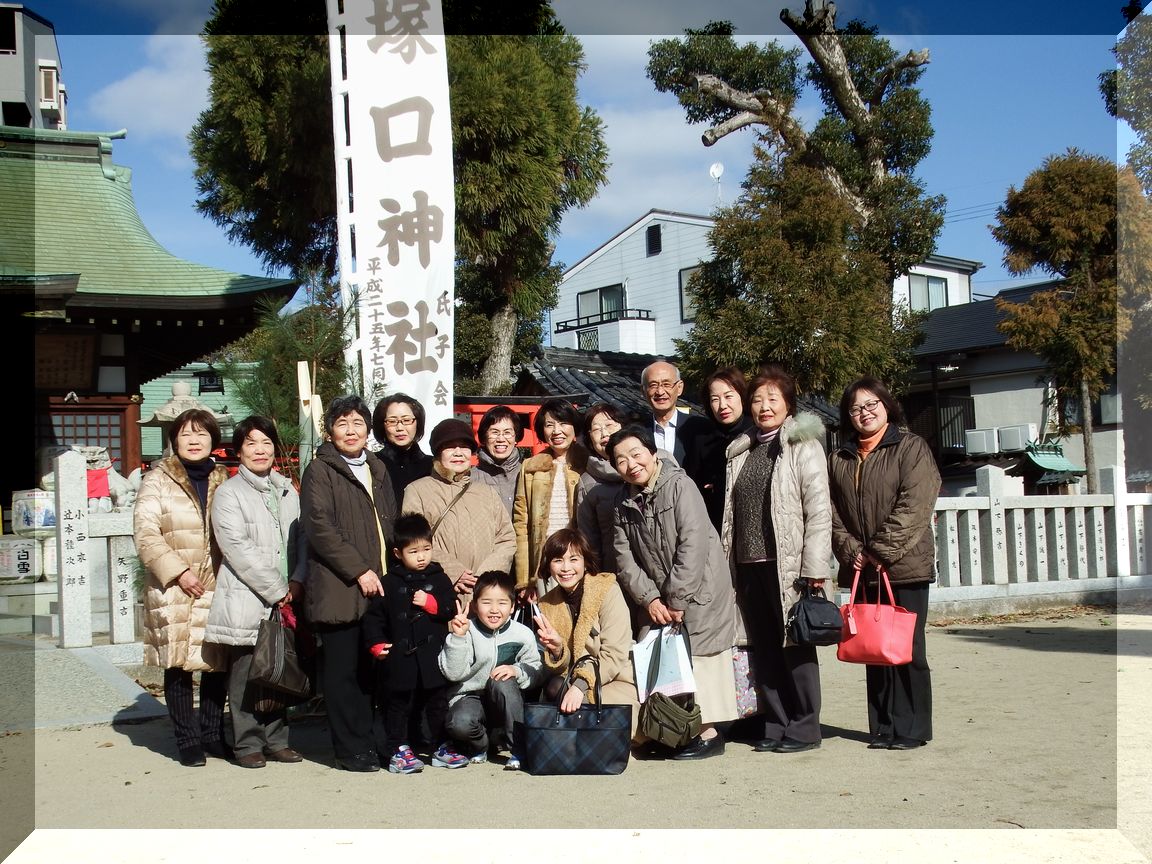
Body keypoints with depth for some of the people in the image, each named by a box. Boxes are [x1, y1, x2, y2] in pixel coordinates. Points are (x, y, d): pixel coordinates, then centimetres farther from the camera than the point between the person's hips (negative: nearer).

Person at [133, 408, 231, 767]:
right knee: (178, 665, 0)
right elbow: (146, 533, -7)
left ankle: (212, 735, 18)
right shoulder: (157, 481, 2)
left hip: (217, 588, 3)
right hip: (174, 590, -3)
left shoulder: (223, 481, 12)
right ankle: (187, 740, 10)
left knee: (218, 663, 6)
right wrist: (177, 571, -15)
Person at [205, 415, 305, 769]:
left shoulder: (287, 491, 15)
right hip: (247, 601, -5)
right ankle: (248, 744, 9)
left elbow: (300, 539, 14)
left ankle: (276, 740, 19)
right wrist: (276, 590, -12)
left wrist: (297, 581, -4)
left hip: (284, 600, 5)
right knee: (246, 675, 0)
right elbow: (238, 547, -11)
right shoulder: (229, 492, -3)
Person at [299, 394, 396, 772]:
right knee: (344, 673, -1)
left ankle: (375, 742, 18)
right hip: (339, 589, -6)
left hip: (378, 587, 6)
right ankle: (351, 750, 6)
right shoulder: (320, 470, -1)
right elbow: (319, 528, -11)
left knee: (373, 670, 8)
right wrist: (358, 571, -14)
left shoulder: (377, 469, 19)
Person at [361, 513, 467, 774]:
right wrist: (376, 645, -8)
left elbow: (452, 608, -1)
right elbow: (373, 616, 2)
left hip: (433, 656, 2)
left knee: (439, 703, 11)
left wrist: (430, 603, -15)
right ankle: (398, 751, 14)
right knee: (399, 704, 5)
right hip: (400, 657, -2)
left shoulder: (439, 579, 6)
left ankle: (442, 748, 22)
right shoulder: (389, 583, 1)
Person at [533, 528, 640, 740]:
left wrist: (581, 684, -30)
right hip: (573, 683, 4)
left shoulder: (608, 591, -9)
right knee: (554, 686, -27)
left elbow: (615, 655, -16)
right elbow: (560, 670, 3)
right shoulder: (547, 605, 5)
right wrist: (557, 650, -20)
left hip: (616, 684, -4)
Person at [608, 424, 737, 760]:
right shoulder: (624, 503, 9)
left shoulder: (679, 485, -11)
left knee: (698, 661, -6)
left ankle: (708, 733, 3)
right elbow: (625, 558, 6)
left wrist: (676, 600, -16)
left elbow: (693, 544, -18)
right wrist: (649, 598, -7)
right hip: (658, 598, 6)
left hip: (700, 591, -6)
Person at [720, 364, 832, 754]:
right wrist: (726, 560, 7)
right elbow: (731, 512, 15)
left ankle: (804, 728, 10)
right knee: (764, 649, 9)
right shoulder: (740, 451, 16)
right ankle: (775, 725, 18)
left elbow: (819, 510, -8)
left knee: (795, 646, 1)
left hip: (787, 564, -5)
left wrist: (814, 567, -15)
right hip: (748, 565, 5)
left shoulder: (803, 446, -1)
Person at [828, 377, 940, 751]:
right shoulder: (838, 459, 13)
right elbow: (833, 512, 8)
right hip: (862, 569, 4)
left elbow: (914, 505, -12)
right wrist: (852, 552, -7)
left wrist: (881, 551, -15)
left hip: (905, 565, -4)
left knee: (906, 647, 0)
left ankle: (911, 729, 10)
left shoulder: (911, 447, -2)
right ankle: (883, 728, 16)